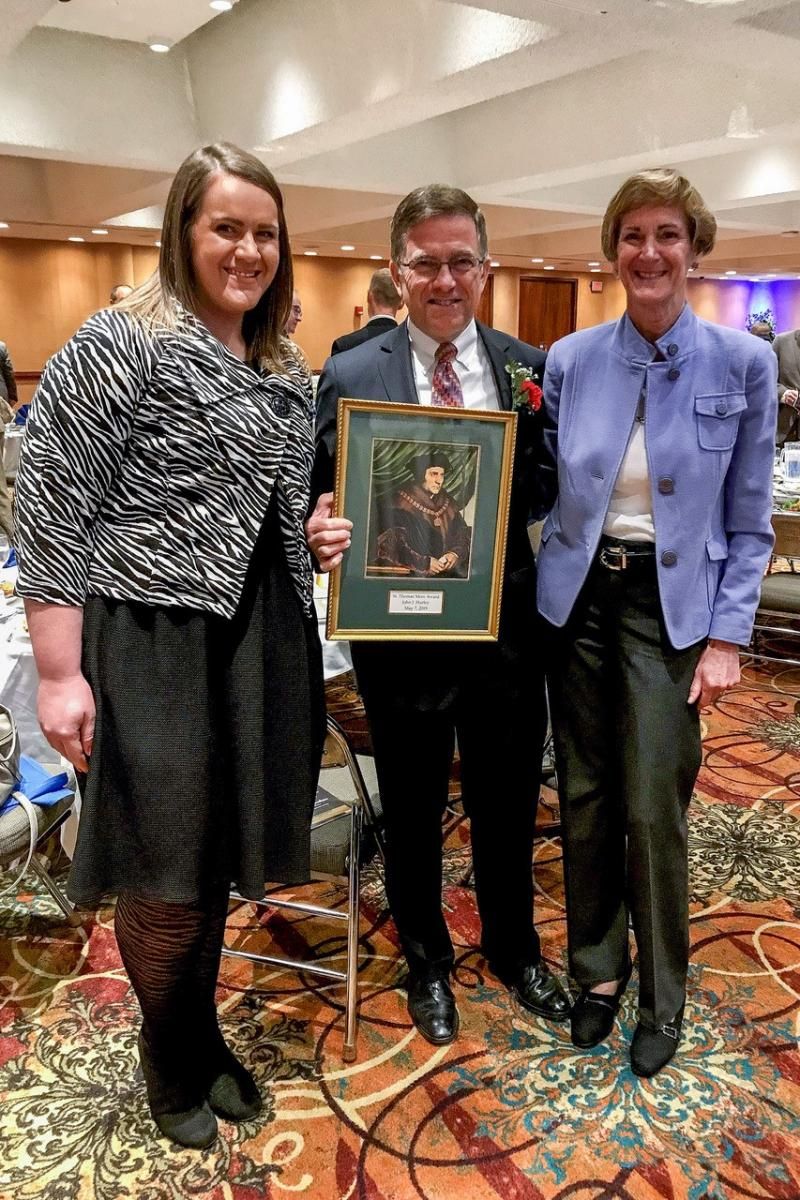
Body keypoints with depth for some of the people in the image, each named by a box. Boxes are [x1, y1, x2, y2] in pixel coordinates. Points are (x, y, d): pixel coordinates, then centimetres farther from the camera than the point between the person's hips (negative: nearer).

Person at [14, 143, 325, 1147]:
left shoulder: (286, 371, 12)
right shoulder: (121, 342, -9)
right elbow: (50, 509, -12)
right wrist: (59, 674, -15)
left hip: (264, 641, 6)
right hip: (156, 640, -6)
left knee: (220, 858, 17)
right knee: (169, 874, 7)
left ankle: (201, 1040, 40)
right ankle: (171, 1061, 34)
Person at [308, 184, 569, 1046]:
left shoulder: (528, 367, 0)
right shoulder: (348, 377, -7)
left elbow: (550, 490, 2)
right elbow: (324, 502, -4)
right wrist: (321, 532, -27)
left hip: (506, 627, 2)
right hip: (400, 634, -2)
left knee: (507, 805, 20)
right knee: (411, 811, 17)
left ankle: (514, 950, 47)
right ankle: (425, 960, 44)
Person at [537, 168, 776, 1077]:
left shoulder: (740, 362, -4)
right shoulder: (570, 360, 0)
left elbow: (749, 521, -1)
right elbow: (545, 489, 7)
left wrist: (728, 636, -6)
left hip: (672, 606, -2)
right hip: (579, 596, 2)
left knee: (654, 810, 0)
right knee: (584, 797, 10)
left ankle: (662, 996, 25)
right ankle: (597, 968, 32)